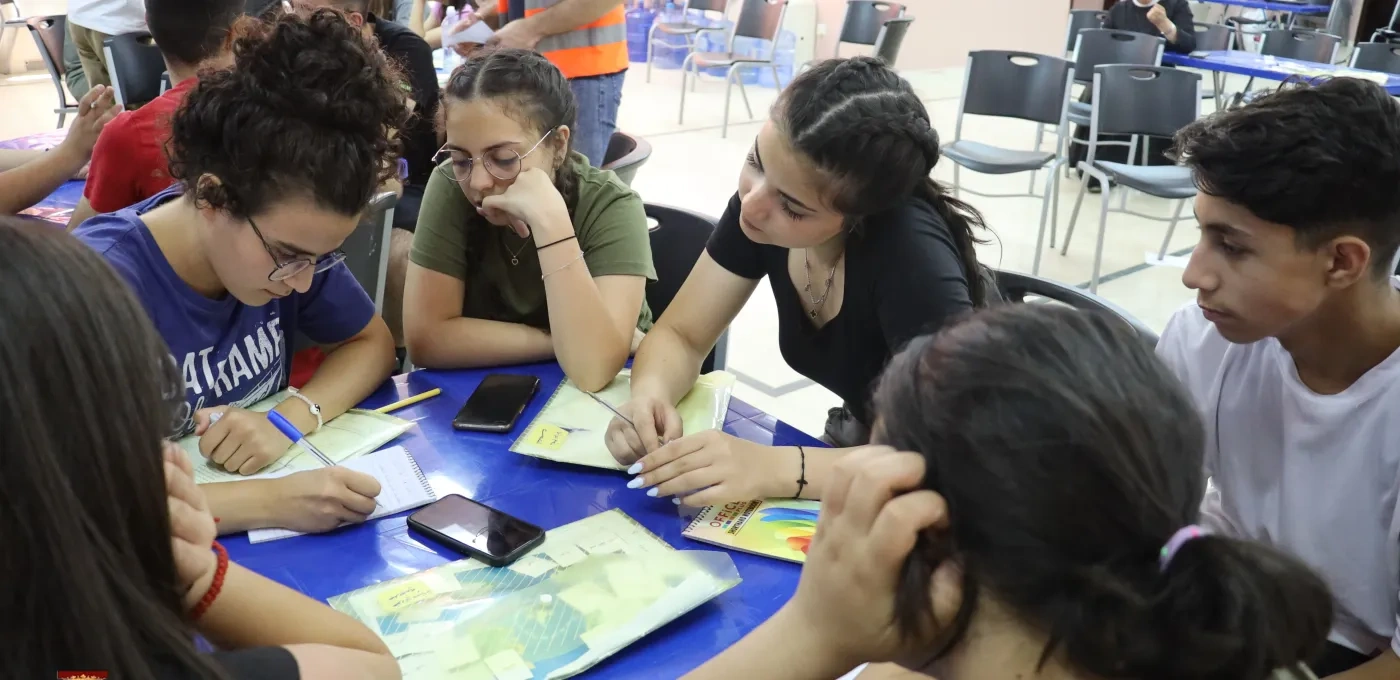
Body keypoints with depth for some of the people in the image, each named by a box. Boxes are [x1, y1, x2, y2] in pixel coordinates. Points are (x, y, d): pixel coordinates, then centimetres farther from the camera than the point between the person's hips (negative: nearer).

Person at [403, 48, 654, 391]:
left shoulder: (610, 206, -18)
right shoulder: (451, 187, -13)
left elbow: (594, 370, -28)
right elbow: (426, 337, -18)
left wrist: (549, 221, -33)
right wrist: (567, 340, -20)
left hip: (602, 403, -1)